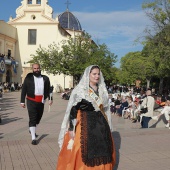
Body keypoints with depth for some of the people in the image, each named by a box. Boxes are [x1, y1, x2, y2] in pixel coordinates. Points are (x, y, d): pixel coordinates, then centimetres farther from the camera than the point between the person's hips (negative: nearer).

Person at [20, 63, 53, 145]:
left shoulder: (45, 78, 8)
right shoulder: (28, 78, 2)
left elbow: (48, 89, 11)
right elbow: (23, 90, 2)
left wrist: (50, 98, -2)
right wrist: (22, 101, -1)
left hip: (41, 102, 4)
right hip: (31, 101, -3)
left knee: (38, 117, 17)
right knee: (32, 119, -6)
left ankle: (32, 130, 44)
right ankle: (33, 138, -3)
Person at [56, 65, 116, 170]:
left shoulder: (102, 90, 9)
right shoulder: (79, 90, -7)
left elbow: (106, 109, 14)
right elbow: (73, 110, -9)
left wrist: (108, 127, 14)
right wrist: (71, 128, -14)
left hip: (100, 124, 5)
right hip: (84, 125, -5)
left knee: (100, 151, 10)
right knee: (83, 153, -1)